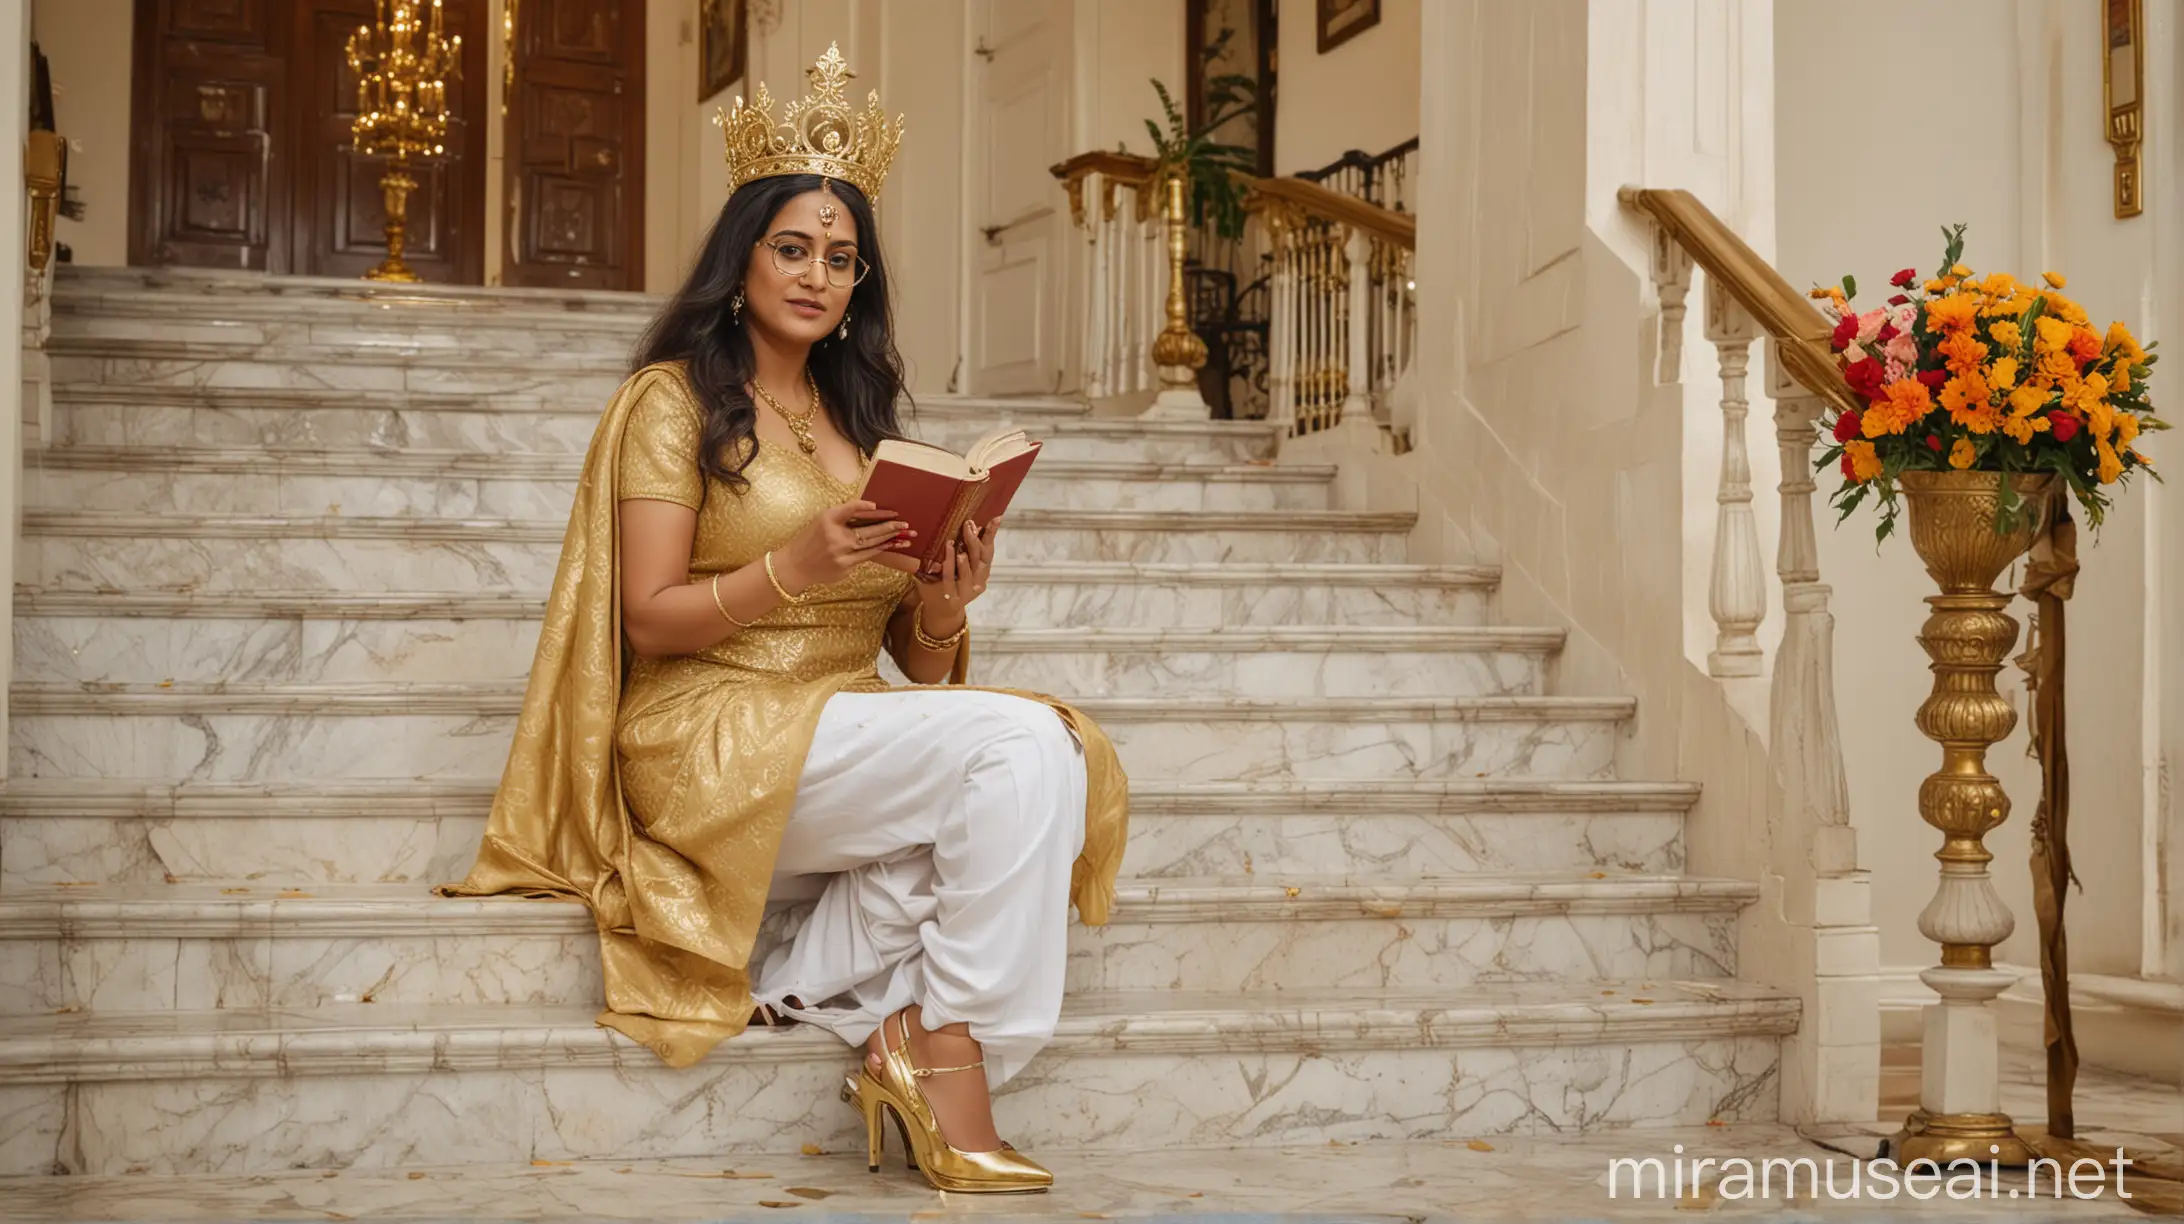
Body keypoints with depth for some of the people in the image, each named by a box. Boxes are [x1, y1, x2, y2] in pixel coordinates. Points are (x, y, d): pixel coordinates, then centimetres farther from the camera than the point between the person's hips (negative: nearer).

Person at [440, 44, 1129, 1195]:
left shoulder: (858, 419, 20)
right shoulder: (674, 399, 2)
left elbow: (909, 654, 17)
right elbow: (649, 621, -7)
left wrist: (942, 608, -7)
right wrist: (795, 565, -21)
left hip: (847, 733, 6)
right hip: (712, 734, -6)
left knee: (1052, 752, -25)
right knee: (1017, 744, -27)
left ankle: (807, 982, -23)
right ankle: (946, 1070, -24)